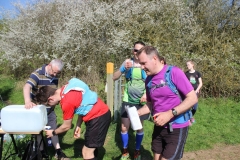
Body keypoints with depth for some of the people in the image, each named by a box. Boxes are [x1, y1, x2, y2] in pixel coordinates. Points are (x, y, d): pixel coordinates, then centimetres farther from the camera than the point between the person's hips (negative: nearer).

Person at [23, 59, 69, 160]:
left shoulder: (55, 77, -3)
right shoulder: (37, 74, -23)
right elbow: (27, 87, -38)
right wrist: (28, 101, -54)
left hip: (50, 109, 6)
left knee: (54, 129, 11)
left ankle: (58, 152, 21)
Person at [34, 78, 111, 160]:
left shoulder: (67, 103, -23)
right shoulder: (66, 88, 3)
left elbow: (66, 126, -7)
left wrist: (53, 133, 11)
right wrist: (78, 126, 11)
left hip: (98, 117, -10)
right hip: (101, 113, 10)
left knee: (87, 153, -1)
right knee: (91, 148, 23)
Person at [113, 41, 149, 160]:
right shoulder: (127, 62, -6)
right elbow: (114, 78, -9)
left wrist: (147, 94, -22)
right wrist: (124, 68, -25)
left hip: (141, 102, -1)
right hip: (127, 101, 1)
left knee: (139, 128, 12)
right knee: (124, 128, 7)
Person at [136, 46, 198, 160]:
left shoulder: (174, 72, -16)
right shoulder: (148, 80, 3)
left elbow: (192, 98, -17)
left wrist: (170, 113, -25)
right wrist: (137, 112, -5)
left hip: (176, 128, -6)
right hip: (159, 127, 6)